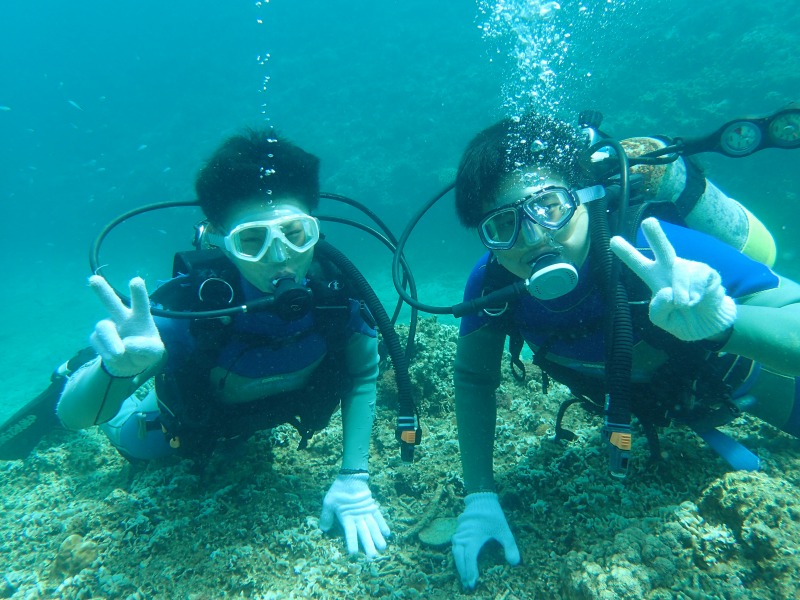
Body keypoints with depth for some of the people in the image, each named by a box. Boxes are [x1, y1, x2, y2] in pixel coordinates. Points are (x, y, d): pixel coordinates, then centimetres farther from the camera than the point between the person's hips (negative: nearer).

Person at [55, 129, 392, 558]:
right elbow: (72, 415, -38)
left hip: (268, 418, 3)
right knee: (131, 440, 30)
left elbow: (363, 372, -19)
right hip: (191, 422, -2)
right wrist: (119, 368, -61)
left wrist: (353, 479, -25)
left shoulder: (334, 289, -37)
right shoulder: (190, 306, -43)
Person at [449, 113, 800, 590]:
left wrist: (723, 320, -66)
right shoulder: (493, 281, -32)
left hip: (731, 363, -2)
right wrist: (480, 497, -24)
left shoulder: (659, 251, -44)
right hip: (638, 388, 3)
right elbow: (474, 377, -19)